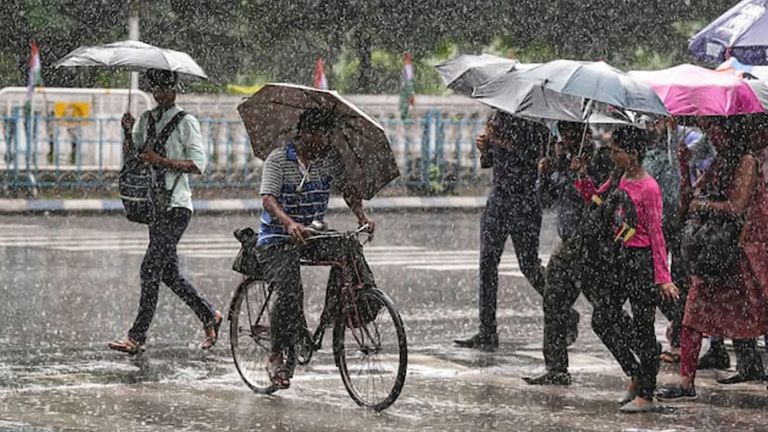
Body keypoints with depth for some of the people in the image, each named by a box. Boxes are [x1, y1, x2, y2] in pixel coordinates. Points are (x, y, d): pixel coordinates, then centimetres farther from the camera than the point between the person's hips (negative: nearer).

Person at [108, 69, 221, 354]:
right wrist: (128, 133, -7)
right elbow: (130, 156, 10)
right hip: (153, 203, 7)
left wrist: (162, 161, -18)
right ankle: (209, 316, 26)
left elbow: (198, 165, -11)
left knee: (151, 268, -13)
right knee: (168, 273, 10)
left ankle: (137, 337, -12)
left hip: (176, 205, -7)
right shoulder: (146, 119, 14)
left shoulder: (186, 122, -5)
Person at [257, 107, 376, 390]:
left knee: (348, 247, -25)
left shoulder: (330, 158, 2)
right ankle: (276, 357, -9)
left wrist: (362, 215, -22)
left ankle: (333, 311, -17)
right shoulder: (278, 159, -12)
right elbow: (268, 199, -23)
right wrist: (289, 223, -43)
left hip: (314, 234, 4)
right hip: (277, 239, -4)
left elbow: (347, 189, 0)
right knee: (289, 291, -23)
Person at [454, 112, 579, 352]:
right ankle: (487, 334, 3)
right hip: (498, 196, 7)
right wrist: (485, 149, 0)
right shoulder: (500, 115, 13)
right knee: (487, 263, 0)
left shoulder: (535, 122, -9)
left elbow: (534, 160, -19)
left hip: (524, 201, -7)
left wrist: (502, 142, -19)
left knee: (529, 265, -1)